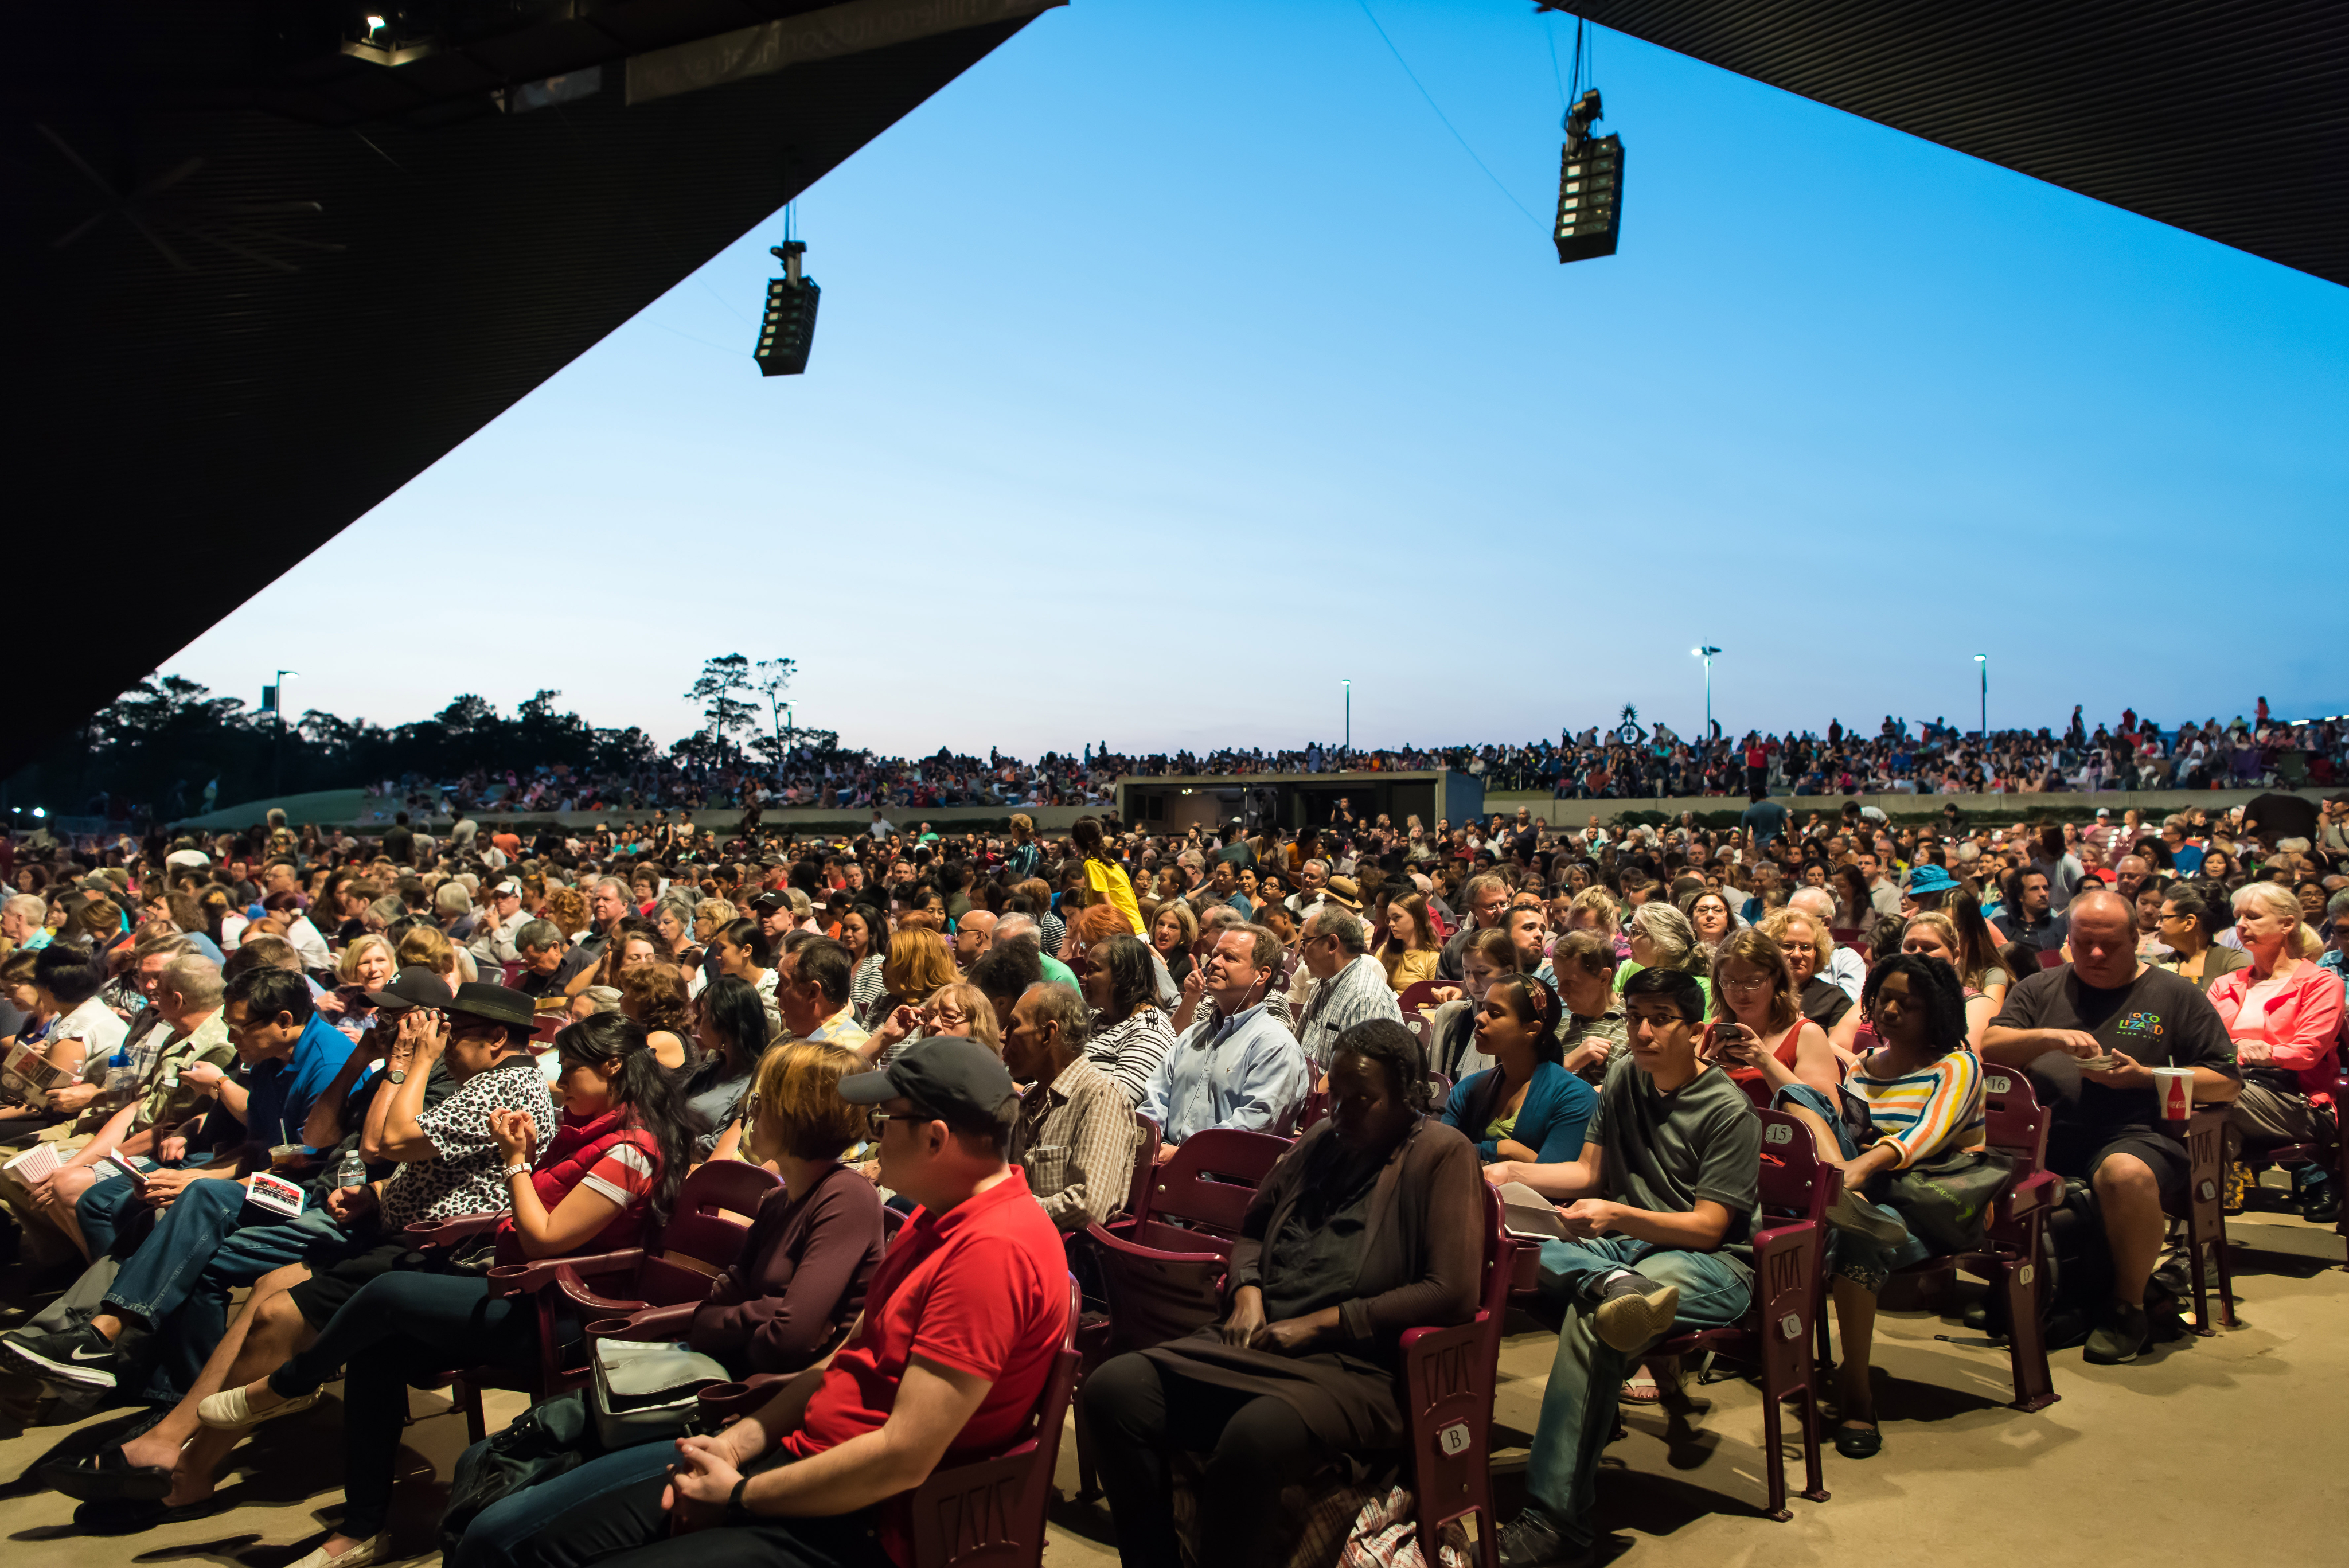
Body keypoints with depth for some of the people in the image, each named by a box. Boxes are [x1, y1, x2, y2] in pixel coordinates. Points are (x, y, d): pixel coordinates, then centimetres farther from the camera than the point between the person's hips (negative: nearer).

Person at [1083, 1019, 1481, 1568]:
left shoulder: (1441, 1155, -1)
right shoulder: (1321, 1139, 19)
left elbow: (1453, 1293, -11)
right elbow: (1252, 1230, 31)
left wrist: (1319, 1323, -10)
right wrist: (1247, 1293, 7)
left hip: (1357, 1369, -6)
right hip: (1260, 1342, 7)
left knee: (1254, 1437, -38)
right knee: (1115, 1388, -18)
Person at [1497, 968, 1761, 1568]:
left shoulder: (1729, 1110, -9)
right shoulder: (1624, 1076, 11)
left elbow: (1707, 1228, -13)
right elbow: (1589, 1172, 16)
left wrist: (1617, 1215, -28)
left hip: (1708, 1264, -6)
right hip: (1623, 1246, 6)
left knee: (1591, 1321, -36)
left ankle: (1555, 1518, -33)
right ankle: (1617, 1287, -45)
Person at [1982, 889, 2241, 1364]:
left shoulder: (2175, 995, 14)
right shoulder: (2039, 989, 21)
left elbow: (2226, 1083, 9)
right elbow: (1989, 1047, 8)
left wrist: (2144, 1077, -5)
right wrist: (2050, 1037, -10)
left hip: (2133, 1136, -2)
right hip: (2042, 1133, 3)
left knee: (2126, 1175, -38)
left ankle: (2128, 1304, -13)